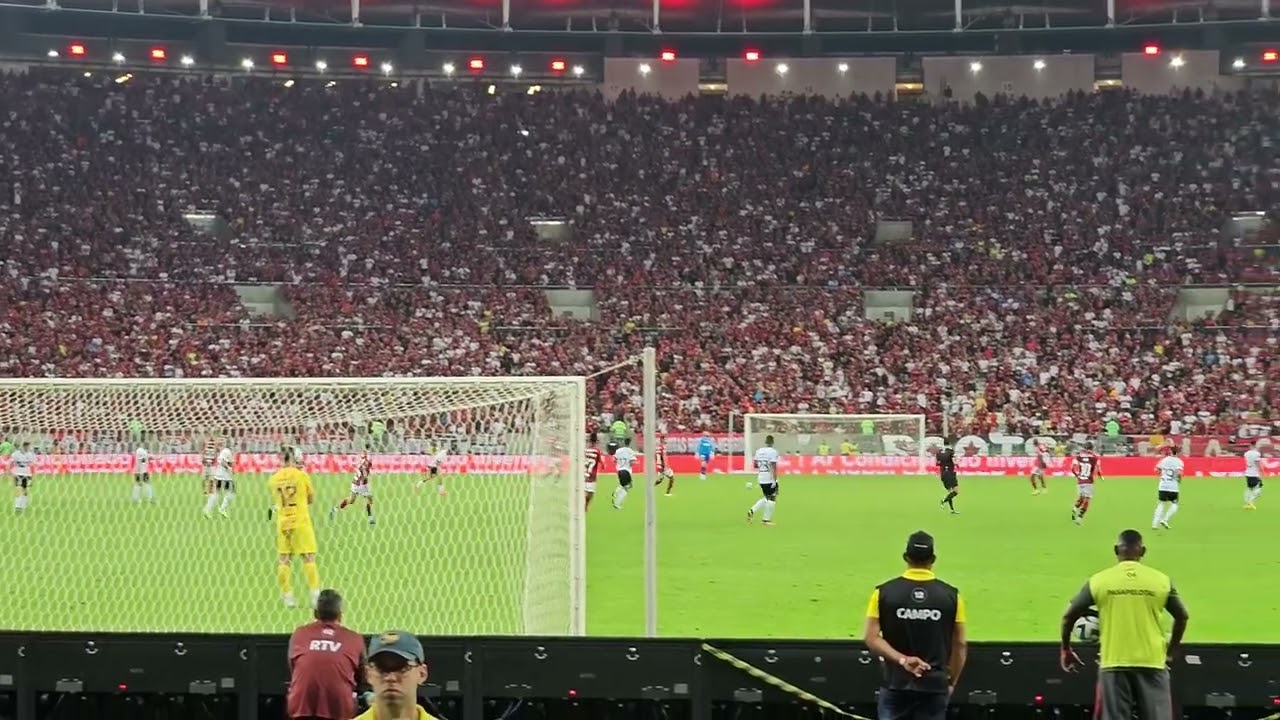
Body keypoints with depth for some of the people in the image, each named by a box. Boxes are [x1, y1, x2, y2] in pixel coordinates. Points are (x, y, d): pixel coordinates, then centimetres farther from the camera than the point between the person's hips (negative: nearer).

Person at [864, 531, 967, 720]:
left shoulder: (884, 592, -2)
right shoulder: (951, 596, -1)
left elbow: (871, 638, -8)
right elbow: (960, 644, 3)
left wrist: (901, 659, -13)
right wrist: (951, 682, 13)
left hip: (896, 685, 0)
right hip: (934, 686, 0)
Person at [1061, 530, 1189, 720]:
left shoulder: (1099, 581, 1)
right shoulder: (1161, 580, 3)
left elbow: (1069, 616, 5)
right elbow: (1181, 617, 11)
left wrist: (1066, 651, 21)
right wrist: (1170, 653, 24)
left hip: (1114, 664, 0)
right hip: (1152, 663, 0)